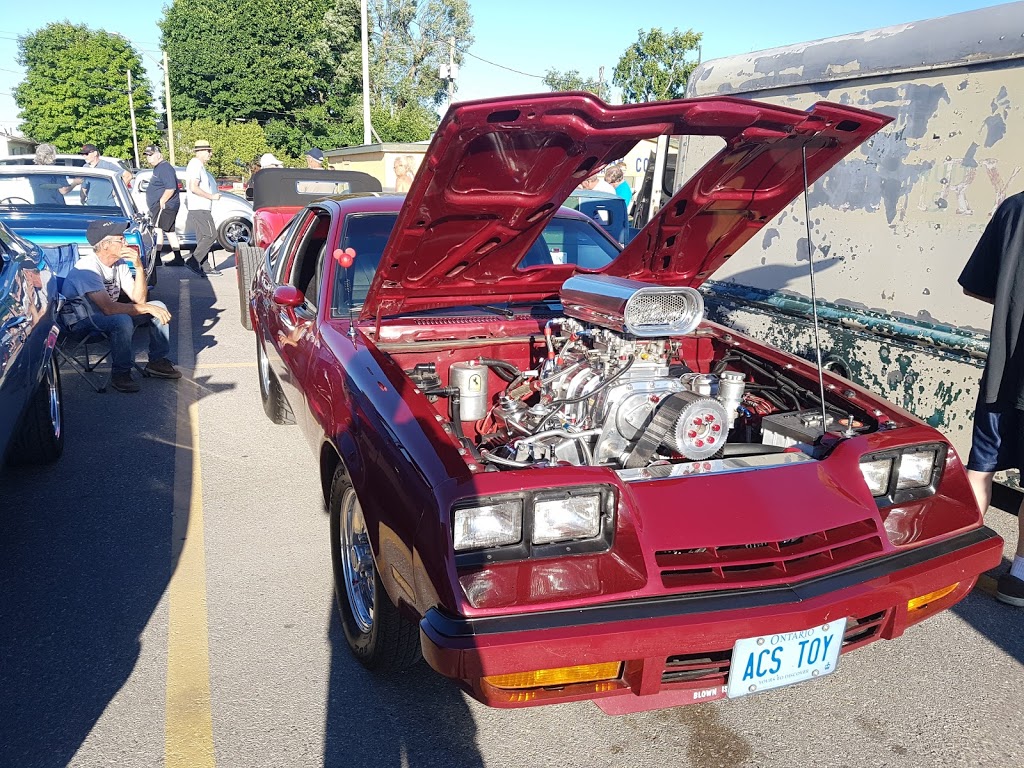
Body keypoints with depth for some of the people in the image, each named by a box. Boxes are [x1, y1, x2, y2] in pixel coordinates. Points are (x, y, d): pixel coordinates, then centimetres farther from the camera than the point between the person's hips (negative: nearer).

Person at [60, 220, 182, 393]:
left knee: (159, 306, 0)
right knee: (122, 320, -38)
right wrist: (148, 308, -29)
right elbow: (108, 308, -34)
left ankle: (157, 361, 8)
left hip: (106, 313, 9)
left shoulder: (120, 263, -1)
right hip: (82, 321, -9)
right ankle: (120, 374, -19)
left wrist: (139, 267, -18)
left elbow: (138, 299, -5)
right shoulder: (87, 267, -25)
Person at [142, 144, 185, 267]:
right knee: (170, 232, 12)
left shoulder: (165, 168, -14)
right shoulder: (158, 168, 19)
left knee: (158, 231, -12)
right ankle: (178, 259, 15)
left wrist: (161, 202, -22)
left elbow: (171, 188, -25)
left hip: (164, 206, -11)